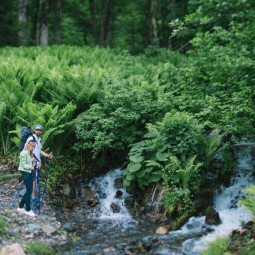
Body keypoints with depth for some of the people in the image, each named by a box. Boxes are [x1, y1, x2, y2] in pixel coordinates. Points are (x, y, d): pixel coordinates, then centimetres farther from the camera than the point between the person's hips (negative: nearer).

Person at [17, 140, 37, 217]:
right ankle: (28, 210, 6)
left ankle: (20, 207, 22)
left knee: (29, 190, 12)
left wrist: (32, 160, -1)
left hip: (29, 173, 9)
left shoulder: (30, 153, 14)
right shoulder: (24, 153, -14)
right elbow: (24, 165, -17)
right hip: (26, 173, -9)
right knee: (29, 191, -3)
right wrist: (30, 167, -26)